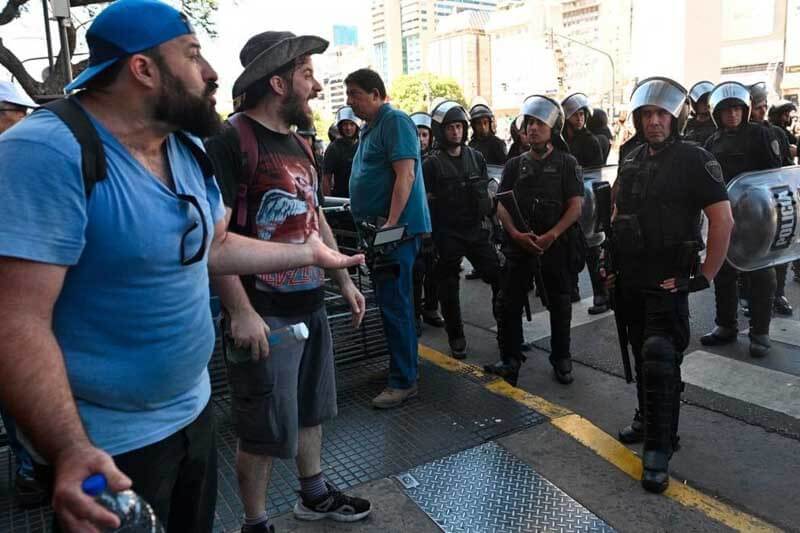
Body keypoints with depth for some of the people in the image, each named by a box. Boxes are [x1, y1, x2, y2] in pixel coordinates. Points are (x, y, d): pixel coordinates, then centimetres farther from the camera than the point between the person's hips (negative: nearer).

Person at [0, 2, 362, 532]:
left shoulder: (190, 152, 4)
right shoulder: (46, 153, -24)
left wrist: (308, 252, 14)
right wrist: (69, 450, -35)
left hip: (194, 411, 8)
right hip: (108, 446, -8)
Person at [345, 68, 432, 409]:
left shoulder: (394, 121, -10)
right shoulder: (370, 128, 19)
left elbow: (405, 175, -20)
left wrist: (390, 225, -25)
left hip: (397, 228, -10)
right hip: (379, 228, 10)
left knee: (394, 304, -7)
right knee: (390, 301, 16)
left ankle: (403, 381, 1)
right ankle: (402, 365, 28)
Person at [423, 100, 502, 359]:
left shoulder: (476, 157, 10)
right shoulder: (432, 163, -3)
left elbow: (486, 194, 15)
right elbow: (427, 201, -4)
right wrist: (429, 236, -9)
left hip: (476, 230, 3)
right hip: (447, 234, -3)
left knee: (500, 278, -1)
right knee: (449, 288, 5)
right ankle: (456, 337, 20)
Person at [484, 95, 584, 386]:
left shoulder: (567, 163, 2)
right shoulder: (514, 165, 10)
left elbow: (575, 206, -6)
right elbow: (502, 204, 3)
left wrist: (551, 236, -18)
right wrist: (516, 234, -14)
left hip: (557, 245, -2)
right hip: (519, 244, 2)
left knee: (559, 305, 10)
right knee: (508, 304, 0)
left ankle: (561, 359, 25)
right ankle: (511, 360, 11)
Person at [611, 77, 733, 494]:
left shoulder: (694, 159, -11)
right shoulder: (631, 161, 9)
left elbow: (724, 221, -15)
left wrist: (705, 277, -16)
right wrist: (613, 262, 13)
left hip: (668, 283, -6)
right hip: (630, 281, 7)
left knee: (660, 362, -8)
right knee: (641, 357, 18)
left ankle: (658, 450, 3)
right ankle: (647, 419, 36)